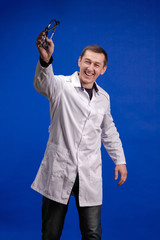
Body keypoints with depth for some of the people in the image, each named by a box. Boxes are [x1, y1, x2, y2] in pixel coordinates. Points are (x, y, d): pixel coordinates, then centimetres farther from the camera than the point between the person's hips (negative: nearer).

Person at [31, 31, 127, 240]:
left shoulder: (104, 97, 11)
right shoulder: (62, 86, -5)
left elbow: (109, 132, 23)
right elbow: (43, 83, -29)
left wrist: (120, 160, 18)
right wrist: (45, 59, -49)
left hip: (90, 175, 4)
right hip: (59, 171, -3)